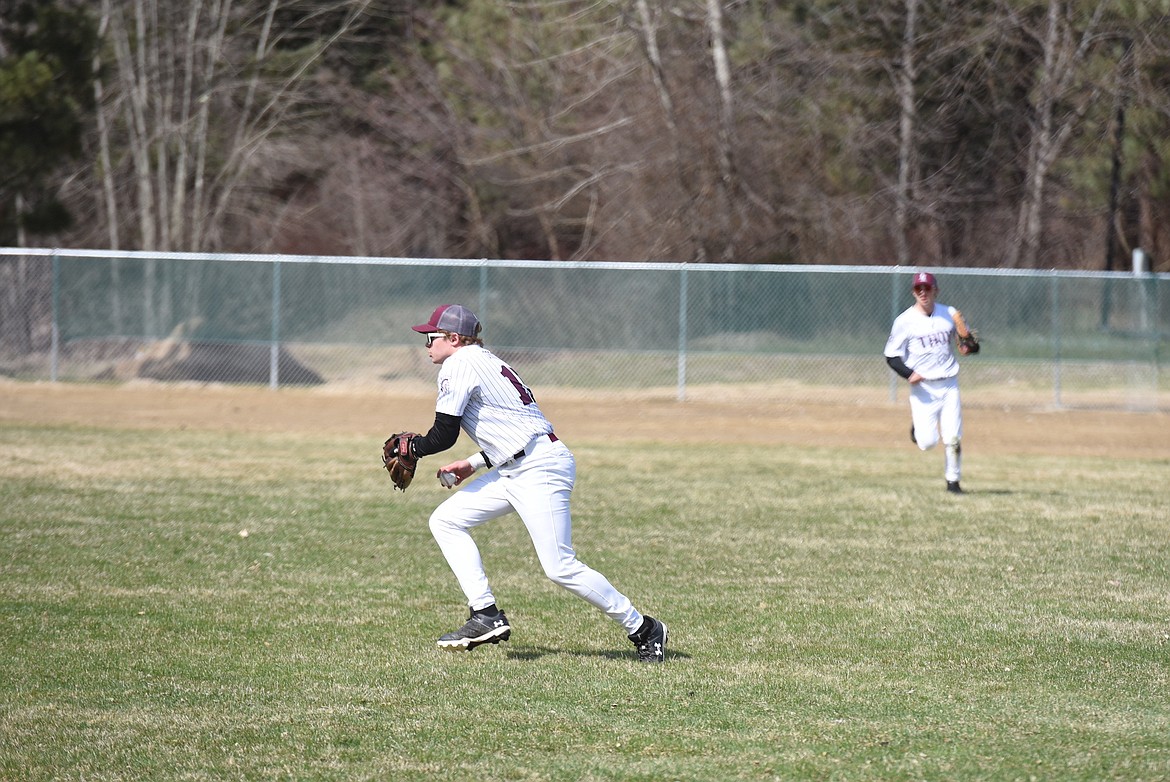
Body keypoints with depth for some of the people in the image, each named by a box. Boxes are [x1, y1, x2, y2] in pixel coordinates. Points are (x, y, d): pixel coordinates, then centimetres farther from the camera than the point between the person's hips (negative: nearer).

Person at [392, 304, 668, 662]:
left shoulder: (459, 364, -8)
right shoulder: (484, 362, 21)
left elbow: (444, 435, -11)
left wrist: (411, 447, 8)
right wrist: (474, 465, 23)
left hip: (541, 468, -11)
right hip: (512, 471, 11)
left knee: (560, 568, -13)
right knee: (445, 521, 8)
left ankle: (642, 629, -3)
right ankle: (487, 616, 1)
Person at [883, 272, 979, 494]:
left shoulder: (949, 314, 3)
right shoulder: (905, 321, -6)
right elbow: (891, 356, -3)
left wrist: (970, 345, -11)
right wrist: (909, 374, -20)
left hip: (949, 385, 2)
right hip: (922, 387, -2)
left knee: (953, 439, -3)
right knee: (927, 442, -6)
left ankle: (953, 480, 15)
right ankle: (916, 423, 27)